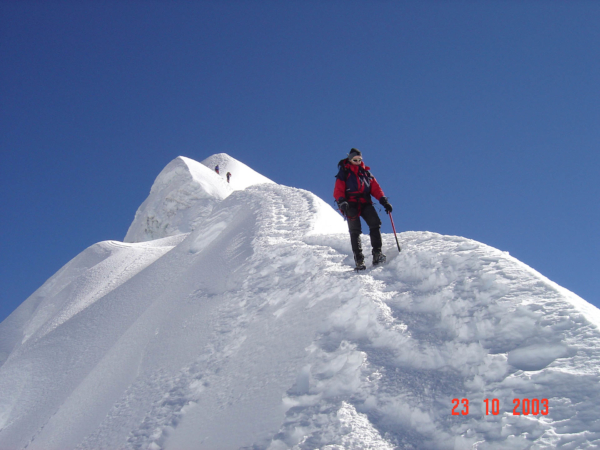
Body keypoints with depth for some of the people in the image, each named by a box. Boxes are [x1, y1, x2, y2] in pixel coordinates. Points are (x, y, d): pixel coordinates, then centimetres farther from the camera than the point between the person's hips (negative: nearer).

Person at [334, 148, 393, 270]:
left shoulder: (366, 172, 20)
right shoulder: (343, 173, 10)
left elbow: (375, 188, 15)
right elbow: (338, 190, 1)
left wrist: (384, 201, 0)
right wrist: (341, 201, -19)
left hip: (365, 203, 3)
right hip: (351, 204, -3)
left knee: (375, 223, -19)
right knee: (355, 230, -13)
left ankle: (377, 253, -20)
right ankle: (359, 260, -15)